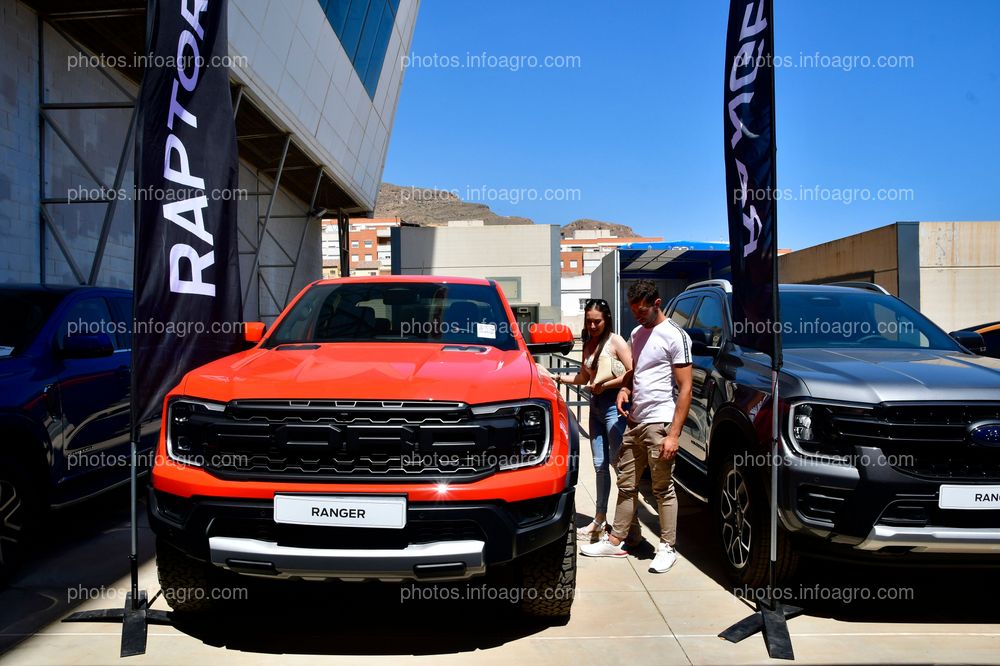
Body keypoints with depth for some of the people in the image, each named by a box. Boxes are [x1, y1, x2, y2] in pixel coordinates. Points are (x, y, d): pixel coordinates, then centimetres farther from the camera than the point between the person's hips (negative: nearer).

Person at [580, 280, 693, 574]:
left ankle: (667, 548, 15)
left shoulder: (675, 336, -9)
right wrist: (625, 388, 6)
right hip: (635, 421, 7)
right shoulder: (637, 333, 14)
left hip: (660, 424, -7)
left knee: (663, 489, 3)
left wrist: (674, 434, -17)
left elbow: (685, 388, -12)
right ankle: (615, 541, 22)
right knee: (626, 485, 12)